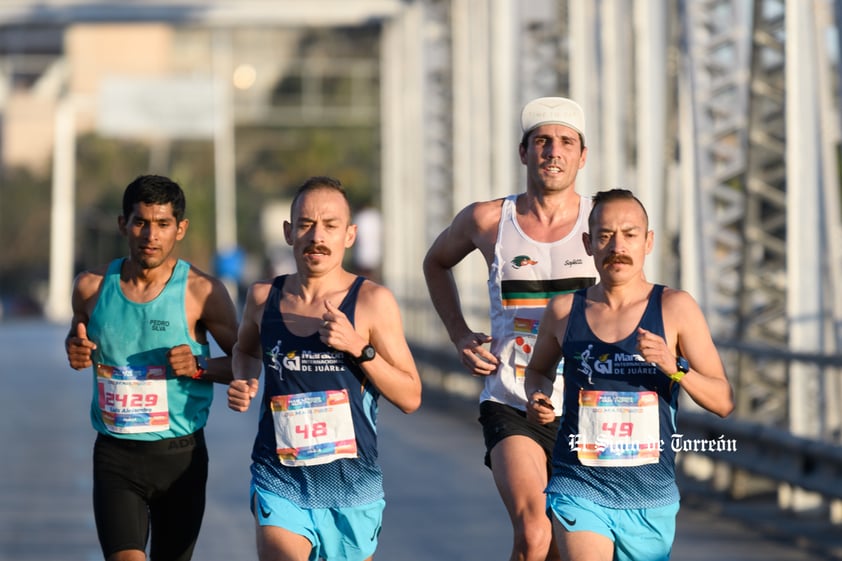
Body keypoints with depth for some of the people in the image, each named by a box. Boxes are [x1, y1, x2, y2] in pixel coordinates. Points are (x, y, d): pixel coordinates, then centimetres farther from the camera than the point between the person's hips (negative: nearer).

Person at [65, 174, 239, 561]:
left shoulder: (202, 292, -7)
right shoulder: (93, 287, 1)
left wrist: (198, 367, -19)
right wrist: (75, 351, -2)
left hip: (181, 455, -1)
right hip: (115, 456, 1)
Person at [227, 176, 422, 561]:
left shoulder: (373, 302, -5)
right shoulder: (264, 298, 4)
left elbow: (410, 398, -4)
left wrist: (358, 347, -18)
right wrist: (243, 382, 5)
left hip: (351, 487, 0)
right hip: (280, 485, 0)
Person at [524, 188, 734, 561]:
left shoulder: (675, 308, -3)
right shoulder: (564, 310, 2)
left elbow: (723, 402, -5)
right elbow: (539, 369, 23)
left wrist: (676, 368, -22)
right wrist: (539, 398, 1)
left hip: (651, 500, 1)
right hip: (579, 492, -1)